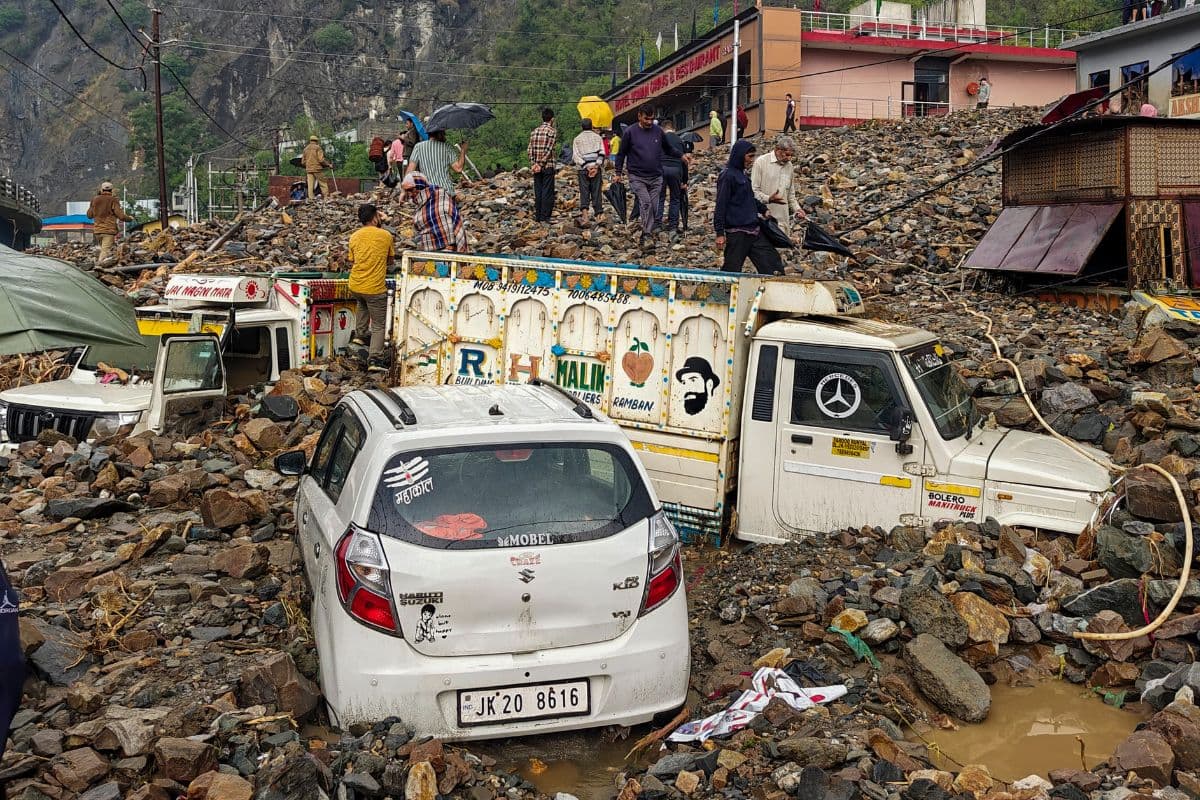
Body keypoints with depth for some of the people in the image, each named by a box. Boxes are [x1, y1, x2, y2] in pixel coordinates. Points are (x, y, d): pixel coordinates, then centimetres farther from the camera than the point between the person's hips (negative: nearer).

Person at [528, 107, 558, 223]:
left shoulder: (535, 131, 10)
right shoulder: (553, 131, -6)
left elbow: (529, 150, 4)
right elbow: (548, 150, -14)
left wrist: (533, 163, -2)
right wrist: (541, 164, -13)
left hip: (536, 167, 5)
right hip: (548, 166, -5)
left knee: (538, 192, 10)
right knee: (547, 192, -1)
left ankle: (537, 216, 12)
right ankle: (545, 217, -2)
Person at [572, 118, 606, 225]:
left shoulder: (577, 139, 8)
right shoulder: (598, 137, 10)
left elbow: (575, 155, -3)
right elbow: (602, 153, -2)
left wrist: (585, 166, -7)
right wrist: (597, 166, -8)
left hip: (583, 168, -1)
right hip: (596, 168, 1)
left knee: (584, 192, -1)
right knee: (597, 192, 5)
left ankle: (584, 215, -17)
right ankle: (598, 216, 4)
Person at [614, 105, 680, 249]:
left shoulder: (658, 131, 5)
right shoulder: (630, 132, -3)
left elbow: (668, 150, 18)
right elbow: (622, 153, 6)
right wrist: (618, 173, 4)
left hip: (656, 177, 3)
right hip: (637, 177, -3)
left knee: (653, 206, 2)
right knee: (646, 203, -19)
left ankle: (645, 236, 9)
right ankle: (648, 235, -16)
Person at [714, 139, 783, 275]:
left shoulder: (742, 175, 15)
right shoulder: (727, 175, -11)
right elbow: (721, 206, -15)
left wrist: (763, 209, 25)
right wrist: (720, 233, -19)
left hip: (753, 231, 9)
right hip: (736, 232, -9)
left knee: (773, 262, 6)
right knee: (732, 270, -3)